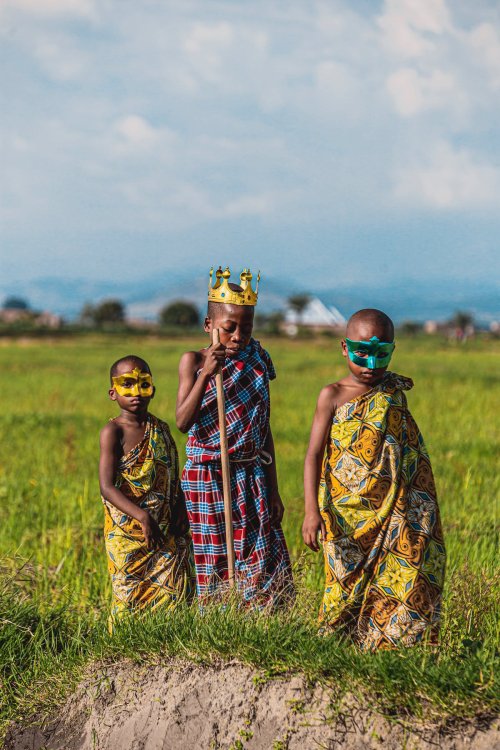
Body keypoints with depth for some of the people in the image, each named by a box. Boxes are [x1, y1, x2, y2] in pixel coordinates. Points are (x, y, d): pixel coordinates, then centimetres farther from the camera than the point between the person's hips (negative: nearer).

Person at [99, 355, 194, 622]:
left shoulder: (160, 428, 10)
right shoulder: (113, 432, -7)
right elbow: (107, 487, -16)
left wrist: (181, 515, 3)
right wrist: (142, 517, -27)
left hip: (167, 531, 5)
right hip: (128, 533, -5)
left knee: (178, 595, -1)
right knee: (130, 600, -3)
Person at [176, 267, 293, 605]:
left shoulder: (256, 363, 5)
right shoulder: (194, 361, -4)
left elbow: (264, 428, 10)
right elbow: (183, 422, -15)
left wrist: (273, 489, 9)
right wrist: (206, 374, -25)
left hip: (251, 476, 3)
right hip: (207, 476, -3)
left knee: (265, 563, -2)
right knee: (214, 564, 0)